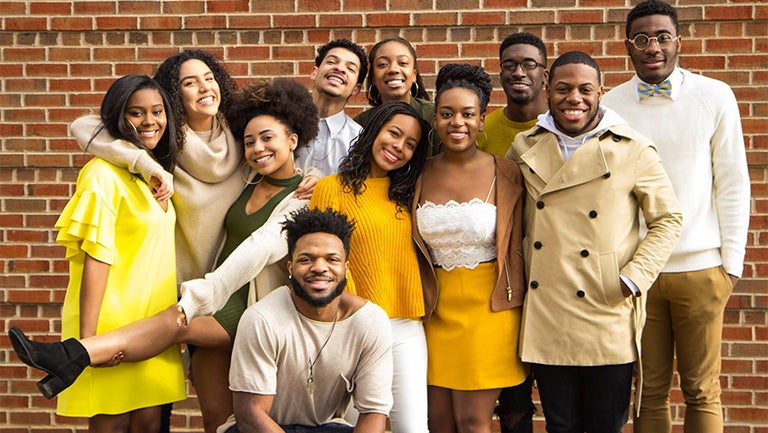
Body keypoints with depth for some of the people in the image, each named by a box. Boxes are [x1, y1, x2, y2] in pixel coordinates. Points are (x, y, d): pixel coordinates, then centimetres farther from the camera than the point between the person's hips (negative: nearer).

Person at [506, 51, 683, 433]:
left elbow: (668, 219, 2)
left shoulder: (633, 150, -4)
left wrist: (633, 278, -8)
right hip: (544, 322, 3)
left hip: (608, 319, -2)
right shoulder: (524, 148, 6)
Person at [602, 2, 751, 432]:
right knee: (649, 390, 8)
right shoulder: (610, 105, 2)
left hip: (700, 267, 0)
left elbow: (733, 183, 2)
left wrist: (732, 262, -1)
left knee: (702, 392, 6)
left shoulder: (715, 97, 0)